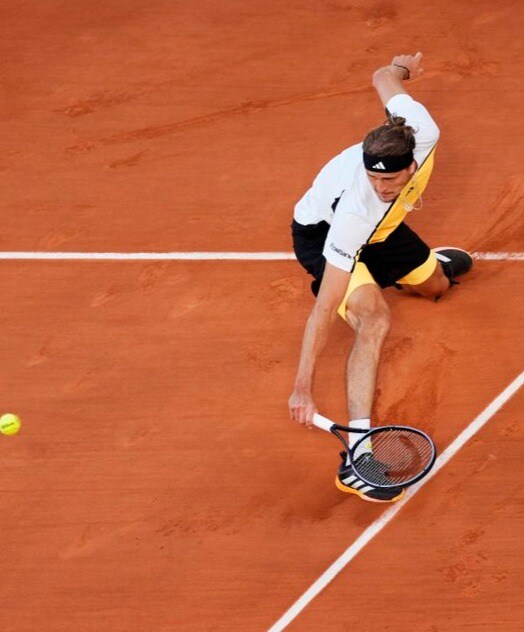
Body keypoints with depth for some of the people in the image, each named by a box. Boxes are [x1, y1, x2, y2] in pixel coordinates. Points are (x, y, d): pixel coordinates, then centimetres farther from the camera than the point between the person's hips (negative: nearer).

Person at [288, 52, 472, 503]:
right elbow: (325, 309, -42)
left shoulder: (422, 132, -34)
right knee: (374, 319, -31)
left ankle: (430, 262, 65)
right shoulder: (358, 209, -45)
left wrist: (401, 67, 14)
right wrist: (303, 388, -41)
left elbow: (383, 78, -11)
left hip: (379, 227, 7)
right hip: (321, 233, -7)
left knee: (435, 285, 25)